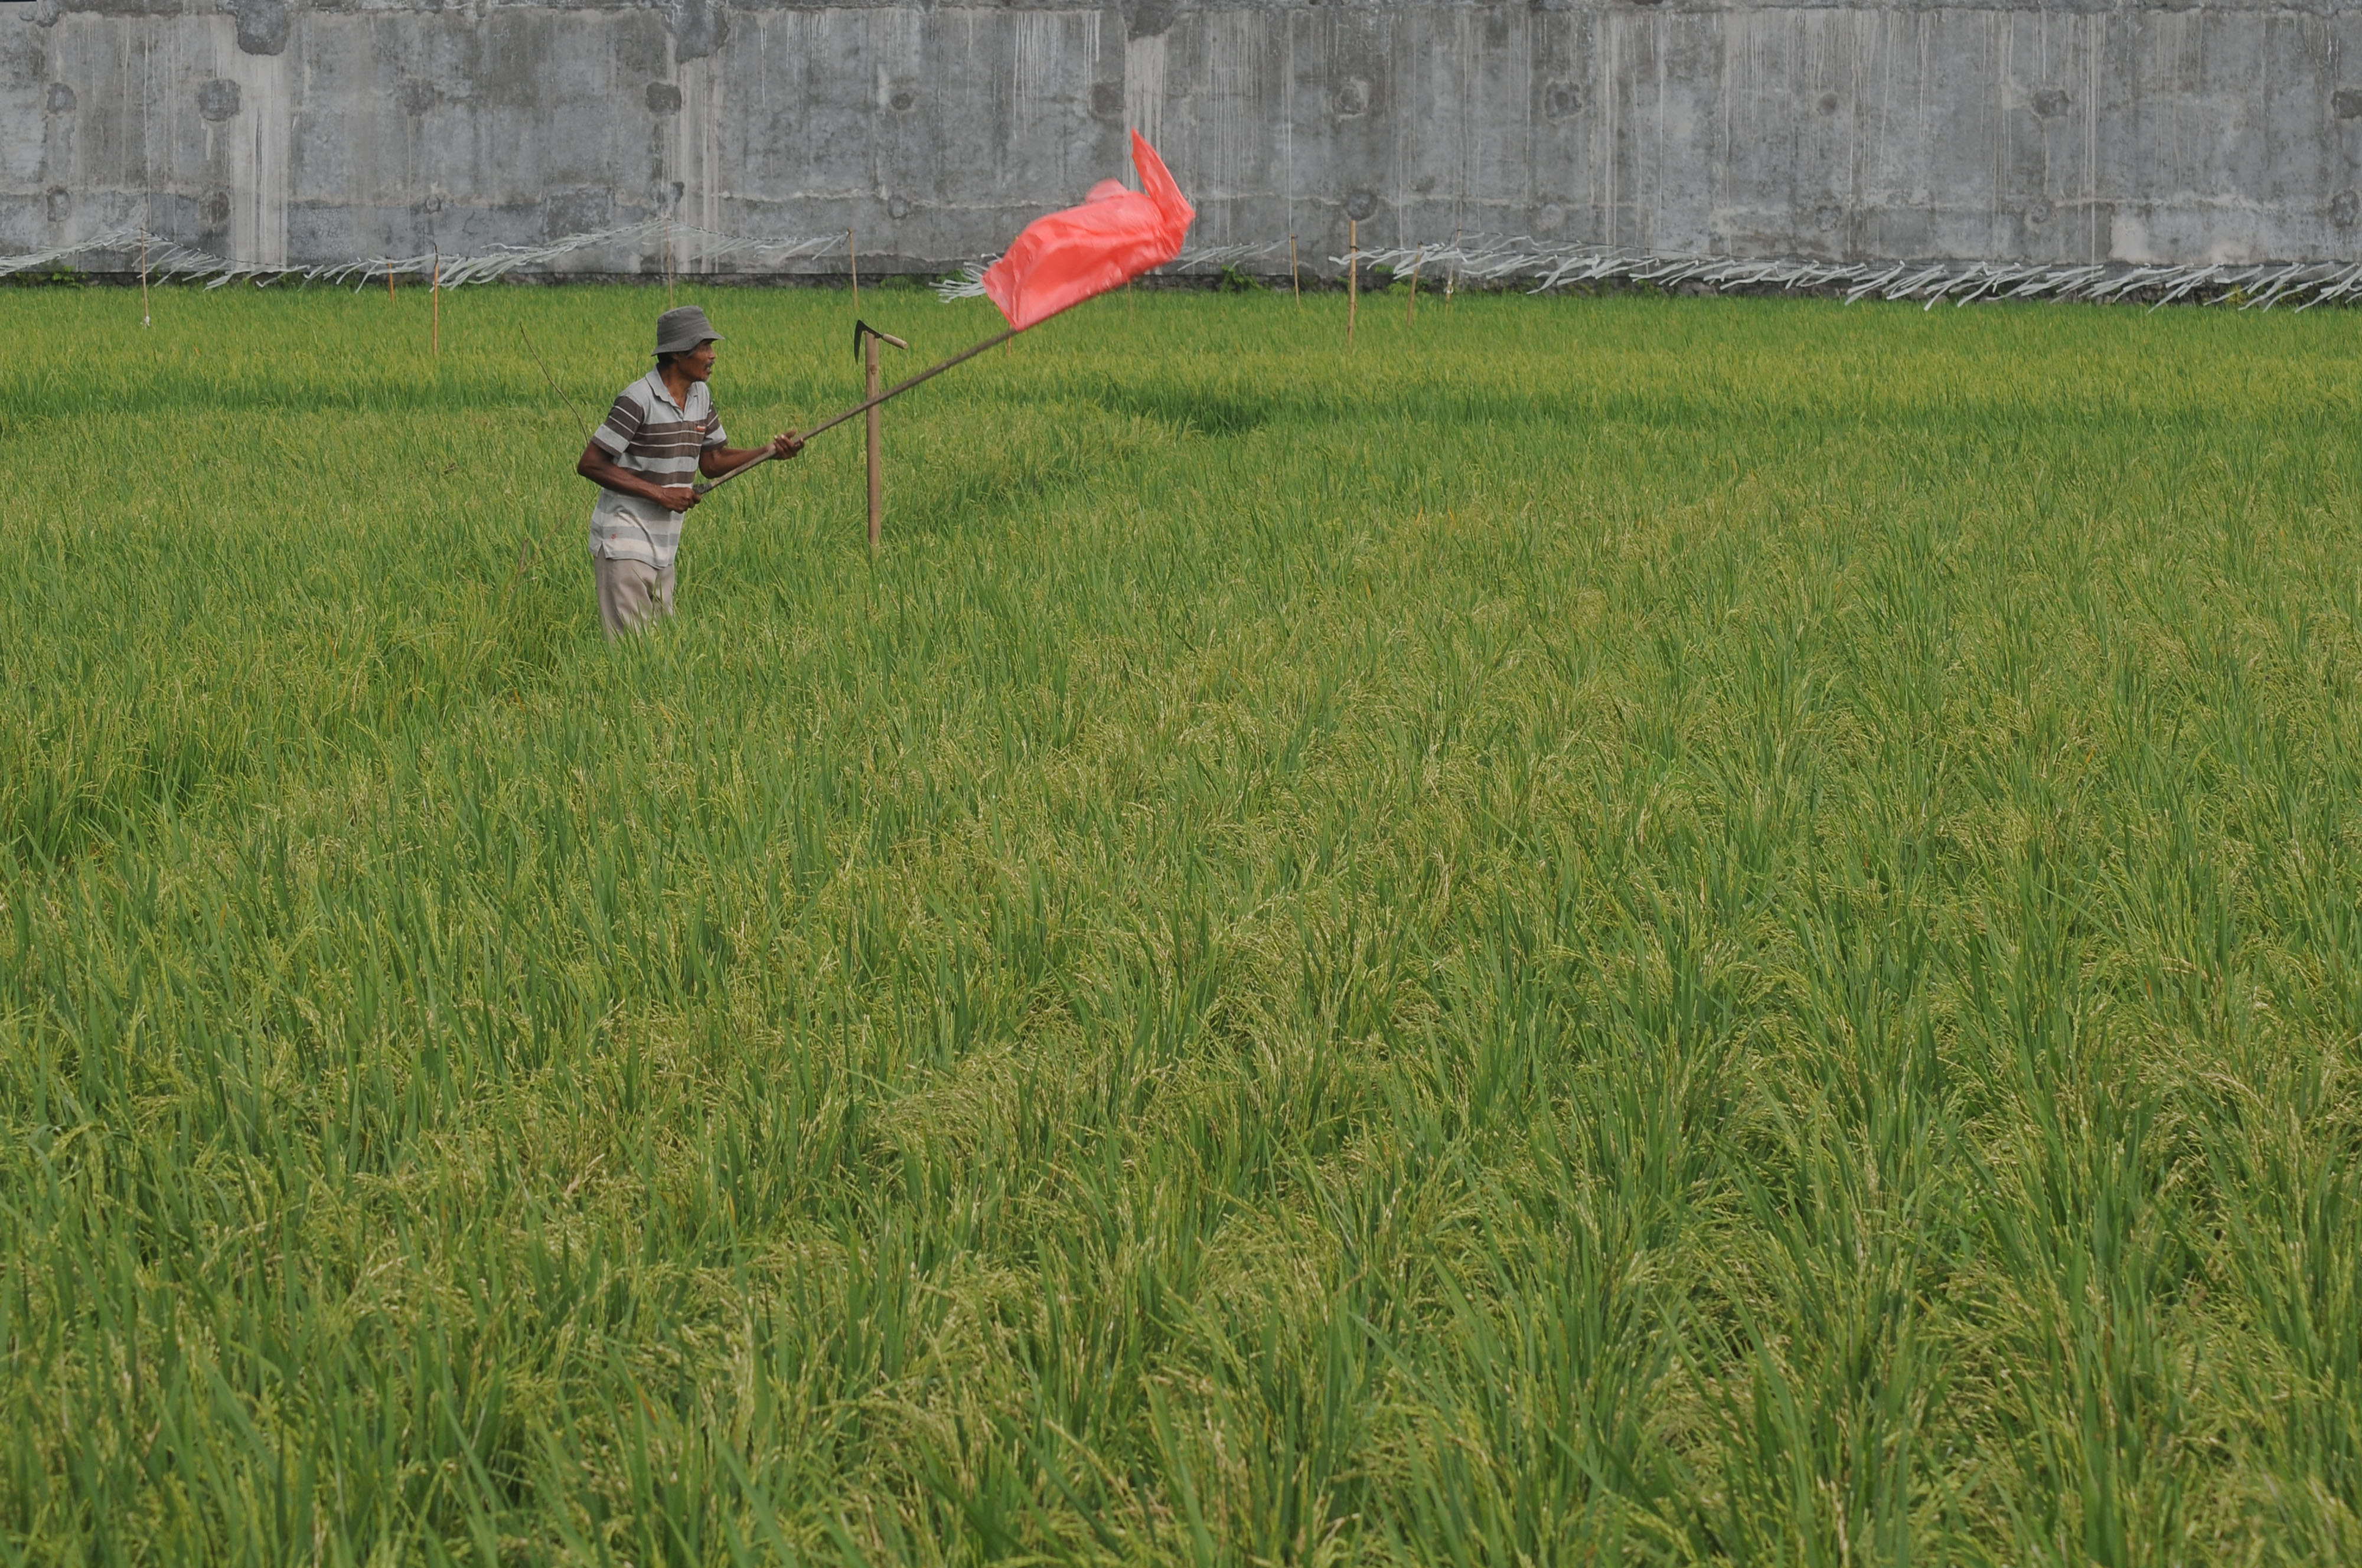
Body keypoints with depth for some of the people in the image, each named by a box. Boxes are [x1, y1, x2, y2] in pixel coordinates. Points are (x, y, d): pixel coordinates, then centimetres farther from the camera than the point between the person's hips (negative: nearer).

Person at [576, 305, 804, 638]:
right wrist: (658, 492, -19)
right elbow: (590, 464, -17)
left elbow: (712, 462, 17)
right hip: (625, 544, -8)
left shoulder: (701, 397, 8)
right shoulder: (638, 400, -17)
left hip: (665, 547, 8)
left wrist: (769, 451, 1)